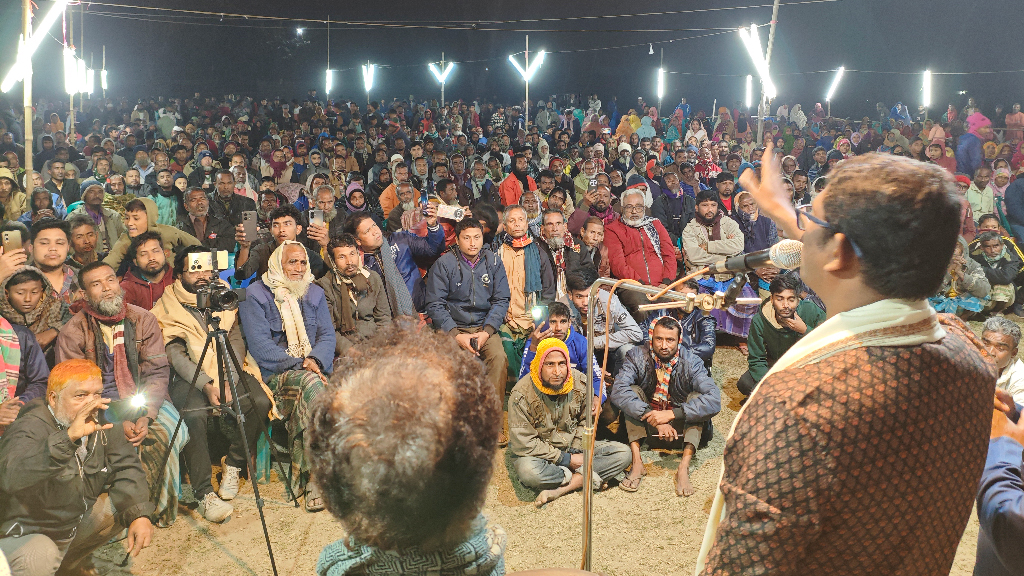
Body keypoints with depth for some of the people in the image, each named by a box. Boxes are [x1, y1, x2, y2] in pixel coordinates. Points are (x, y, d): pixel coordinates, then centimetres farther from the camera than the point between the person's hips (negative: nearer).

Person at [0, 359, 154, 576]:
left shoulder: (101, 424, -4)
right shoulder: (30, 428, -26)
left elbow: (126, 467, -4)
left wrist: (140, 515, -21)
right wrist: (69, 437, -56)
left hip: (74, 523, 8)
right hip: (21, 533, -8)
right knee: (42, 558, -35)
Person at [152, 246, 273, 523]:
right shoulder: (167, 307, 2)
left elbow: (236, 341, 3)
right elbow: (175, 354, -8)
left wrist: (228, 381, -13)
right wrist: (207, 385, -21)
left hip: (229, 371, 3)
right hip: (189, 376, -3)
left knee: (260, 402, -24)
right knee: (193, 415, -33)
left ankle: (233, 466, -3)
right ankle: (205, 494, -26)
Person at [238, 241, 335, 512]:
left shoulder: (314, 293, 16)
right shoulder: (255, 295, 1)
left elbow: (327, 336, 9)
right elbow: (259, 345, -8)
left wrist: (315, 360, -12)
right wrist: (298, 364, -16)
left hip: (313, 368, 4)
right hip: (275, 374, -4)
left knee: (307, 394, -31)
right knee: (311, 385, -34)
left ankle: (308, 476, -26)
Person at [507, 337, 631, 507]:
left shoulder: (580, 383, -7)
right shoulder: (522, 395, -20)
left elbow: (585, 421, 8)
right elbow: (523, 444, -21)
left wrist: (576, 451, -9)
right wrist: (566, 460, -18)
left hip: (573, 449, 5)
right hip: (540, 453, -4)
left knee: (623, 454, -14)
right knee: (527, 470, -39)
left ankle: (560, 489, -25)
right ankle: (584, 477, -15)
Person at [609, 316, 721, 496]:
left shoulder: (691, 362, -16)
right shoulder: (637, 357, -15)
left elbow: (714, 400, -29)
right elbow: (618, 390, -31)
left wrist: (672, 414, -37)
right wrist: (653, 418, -39)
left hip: (681, 429, 0)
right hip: (644, 428, 0)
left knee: (696, 397, -24)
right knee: (633, 391, -22)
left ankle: (684, 467, -31)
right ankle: (636, 463, -28)